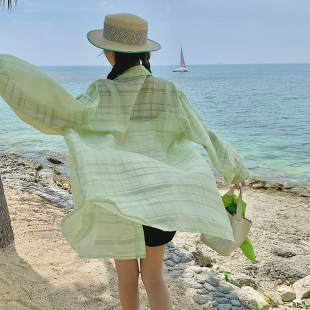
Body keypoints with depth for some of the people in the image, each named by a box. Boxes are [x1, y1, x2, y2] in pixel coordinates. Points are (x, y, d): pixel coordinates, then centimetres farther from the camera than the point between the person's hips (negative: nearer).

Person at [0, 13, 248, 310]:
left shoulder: (103, 93, -15)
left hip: (119, 198, -2)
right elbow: (205, 135, 1)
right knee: (153, 276, 17)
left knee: (127, 274, 21)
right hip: (159, 195, 2)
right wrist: (235, 168, 16)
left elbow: (64, 113, -34)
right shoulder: (168, 92, -5)